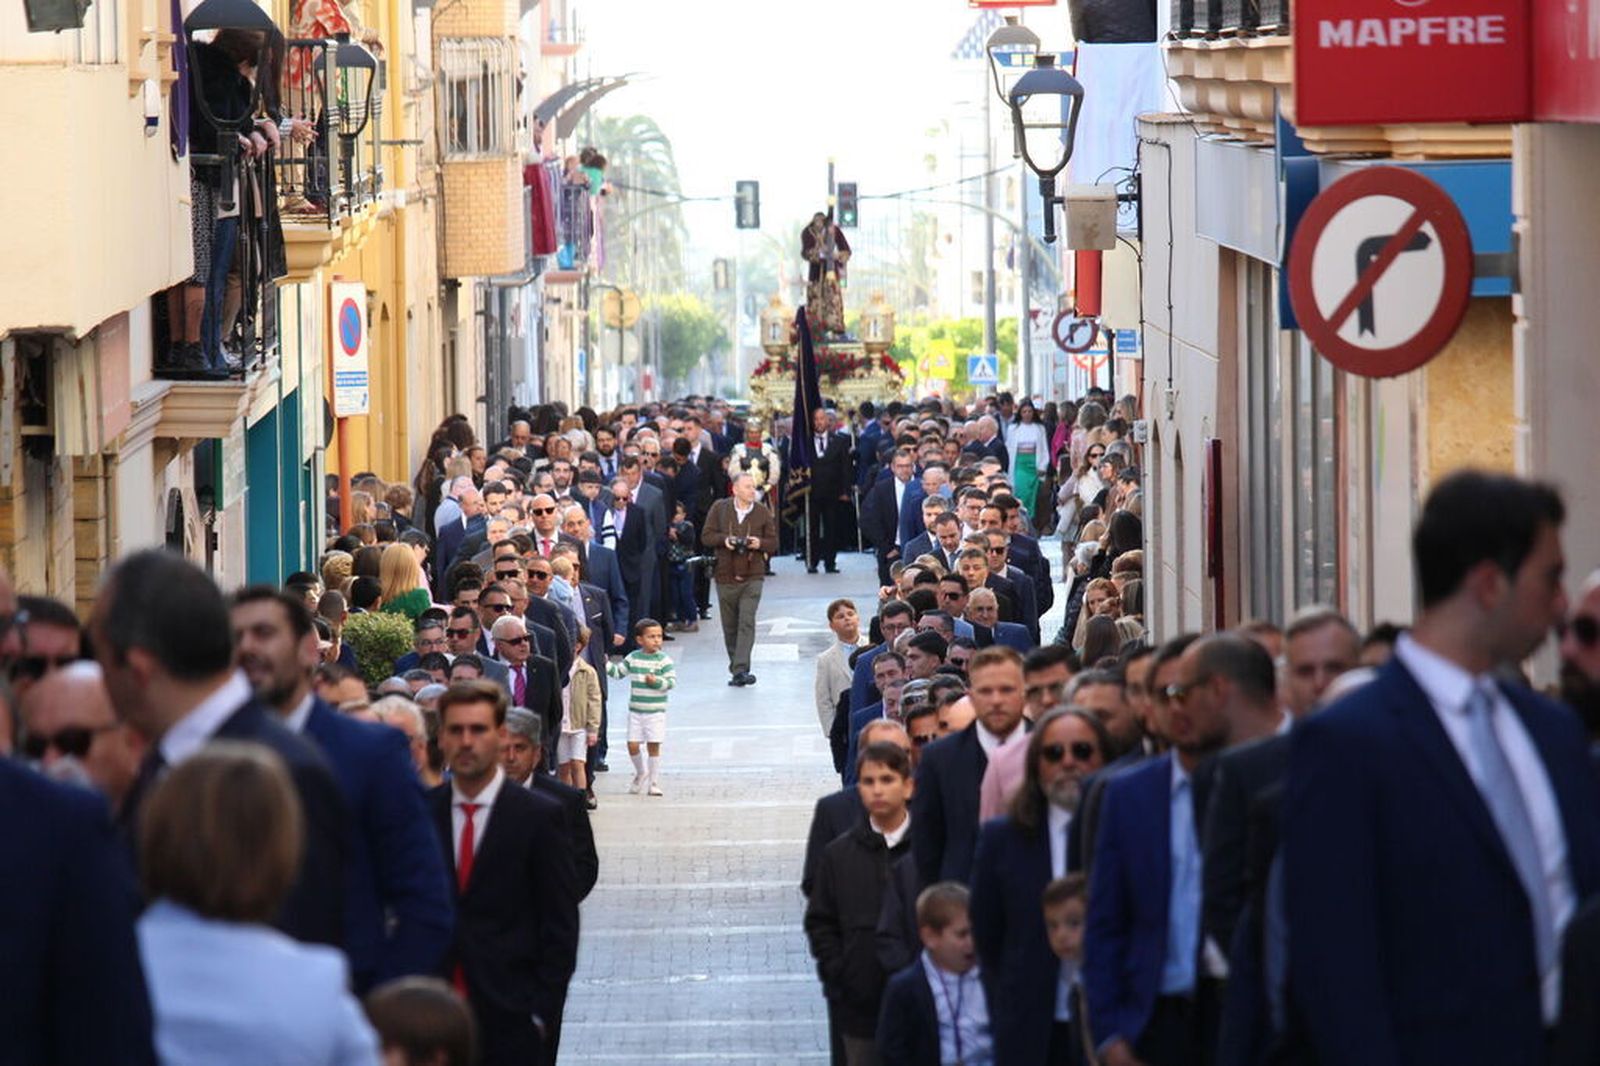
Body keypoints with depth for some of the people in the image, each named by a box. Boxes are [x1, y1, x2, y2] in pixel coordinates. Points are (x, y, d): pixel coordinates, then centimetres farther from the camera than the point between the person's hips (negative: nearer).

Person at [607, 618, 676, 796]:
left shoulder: (664, 660, -5)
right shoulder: (633, 658, 4)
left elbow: (672, 681, -10)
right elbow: (618, 672, 11)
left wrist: (656, 681, -24)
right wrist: (606, 665, -3)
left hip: (656, 712, -3)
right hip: (635, 711, 3)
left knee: (653, 746, -1)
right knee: (633, 745, 0)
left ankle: (654, 783, 9)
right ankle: (641, 772, 28)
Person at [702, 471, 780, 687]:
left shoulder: (762, 512, 3)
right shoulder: (719, 508, 2)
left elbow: (773, 542, 6)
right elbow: (706, 536, 2)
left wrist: (760, 544, -15)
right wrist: (724, 539, -17)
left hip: (752, 578, -1)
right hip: (726, 577, 1)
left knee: (747, 623, -14)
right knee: (730, 626, 7)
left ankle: (740, 670, -19)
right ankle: (736, 668, 20)